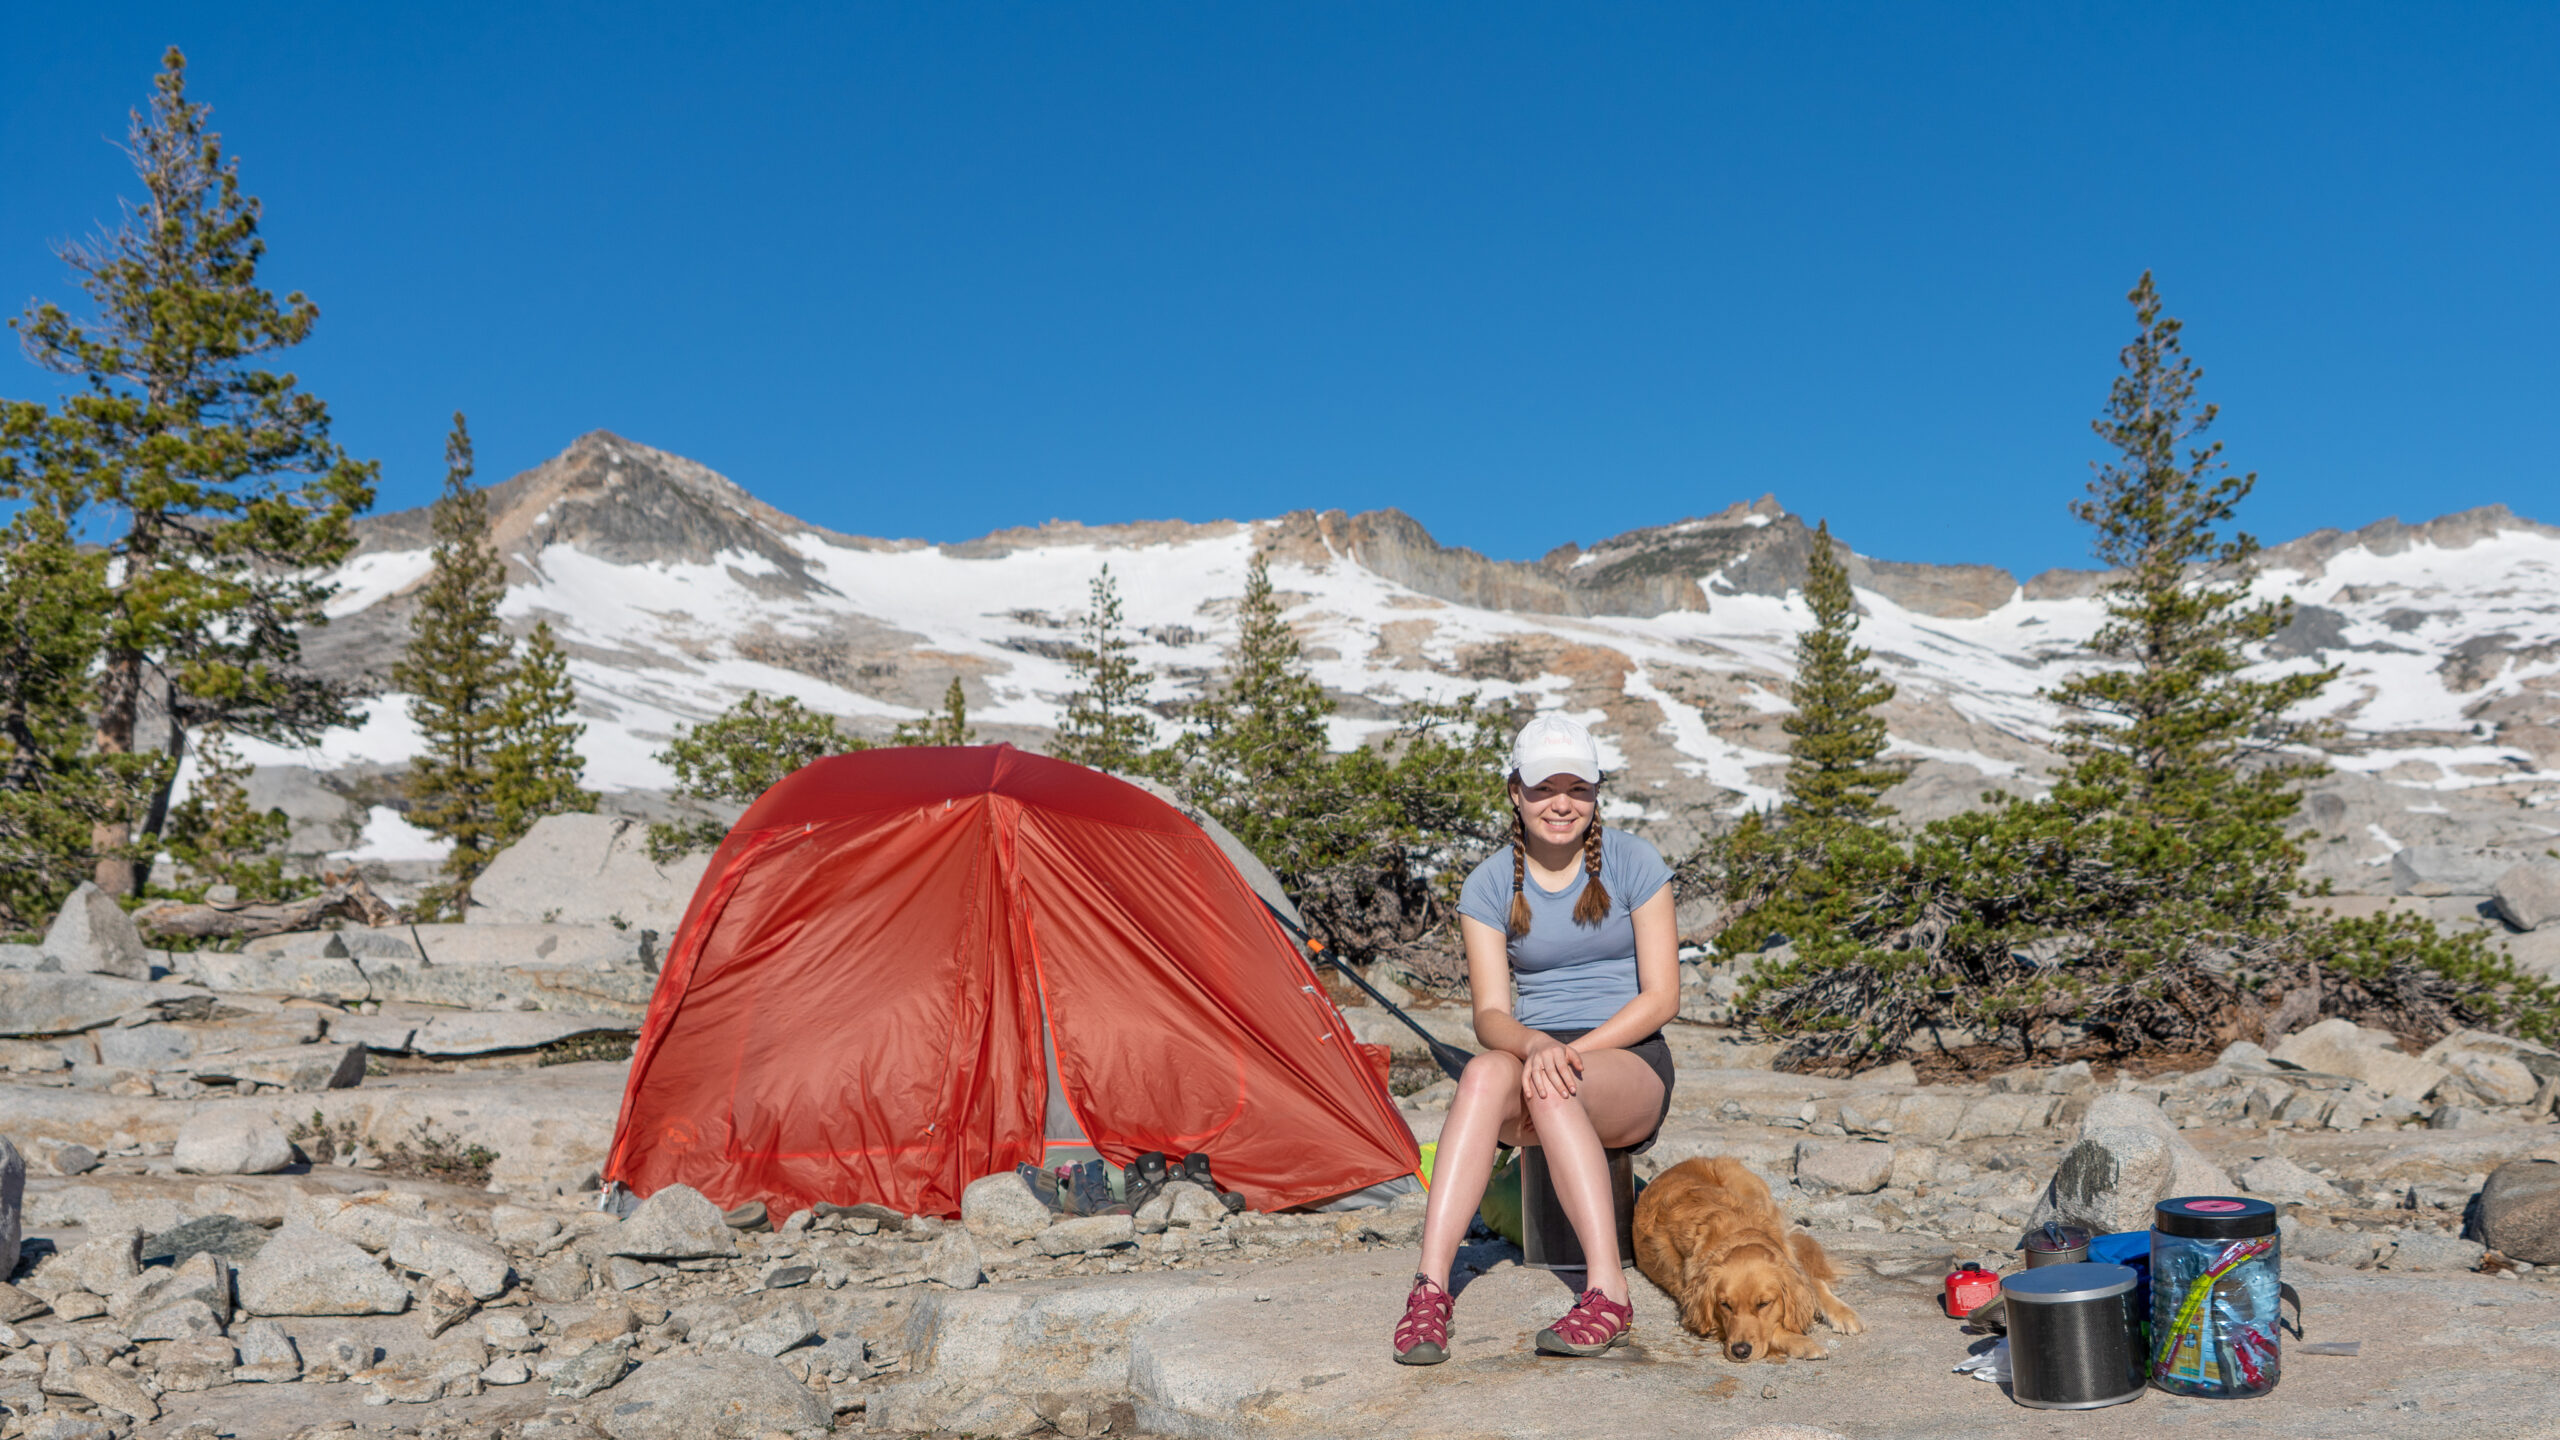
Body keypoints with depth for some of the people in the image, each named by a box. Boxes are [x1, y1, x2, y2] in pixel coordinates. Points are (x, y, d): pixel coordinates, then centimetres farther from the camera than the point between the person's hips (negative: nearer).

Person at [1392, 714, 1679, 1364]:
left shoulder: (1633, 862, -2)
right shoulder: (1489, 884, 3)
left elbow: (1661, 997, -5)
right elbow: (1490, 1013, -5)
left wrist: (1572, 1053, -18)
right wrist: (1537, 1047, -29)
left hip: (1628, 1063, -2)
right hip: (1534, 1049, 2)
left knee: (1554, 1090, -37)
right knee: (1485, 1073, -34)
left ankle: (1607, 1291, -38)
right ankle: (1430, 1286, -41)